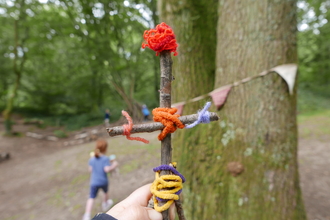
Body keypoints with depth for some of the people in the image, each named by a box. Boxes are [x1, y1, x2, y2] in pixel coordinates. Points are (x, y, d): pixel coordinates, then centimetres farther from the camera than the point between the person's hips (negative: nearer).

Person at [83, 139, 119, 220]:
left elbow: (90, 169, 4)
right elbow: (107, 169, -25)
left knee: (91, 198, 0)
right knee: (106, 192, 27)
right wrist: (113, 166, -8)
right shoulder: (105, 159, -16)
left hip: (94, 182, 2)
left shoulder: (92, 159, -2)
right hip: (103, 181, -2)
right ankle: (105, 205, 50)